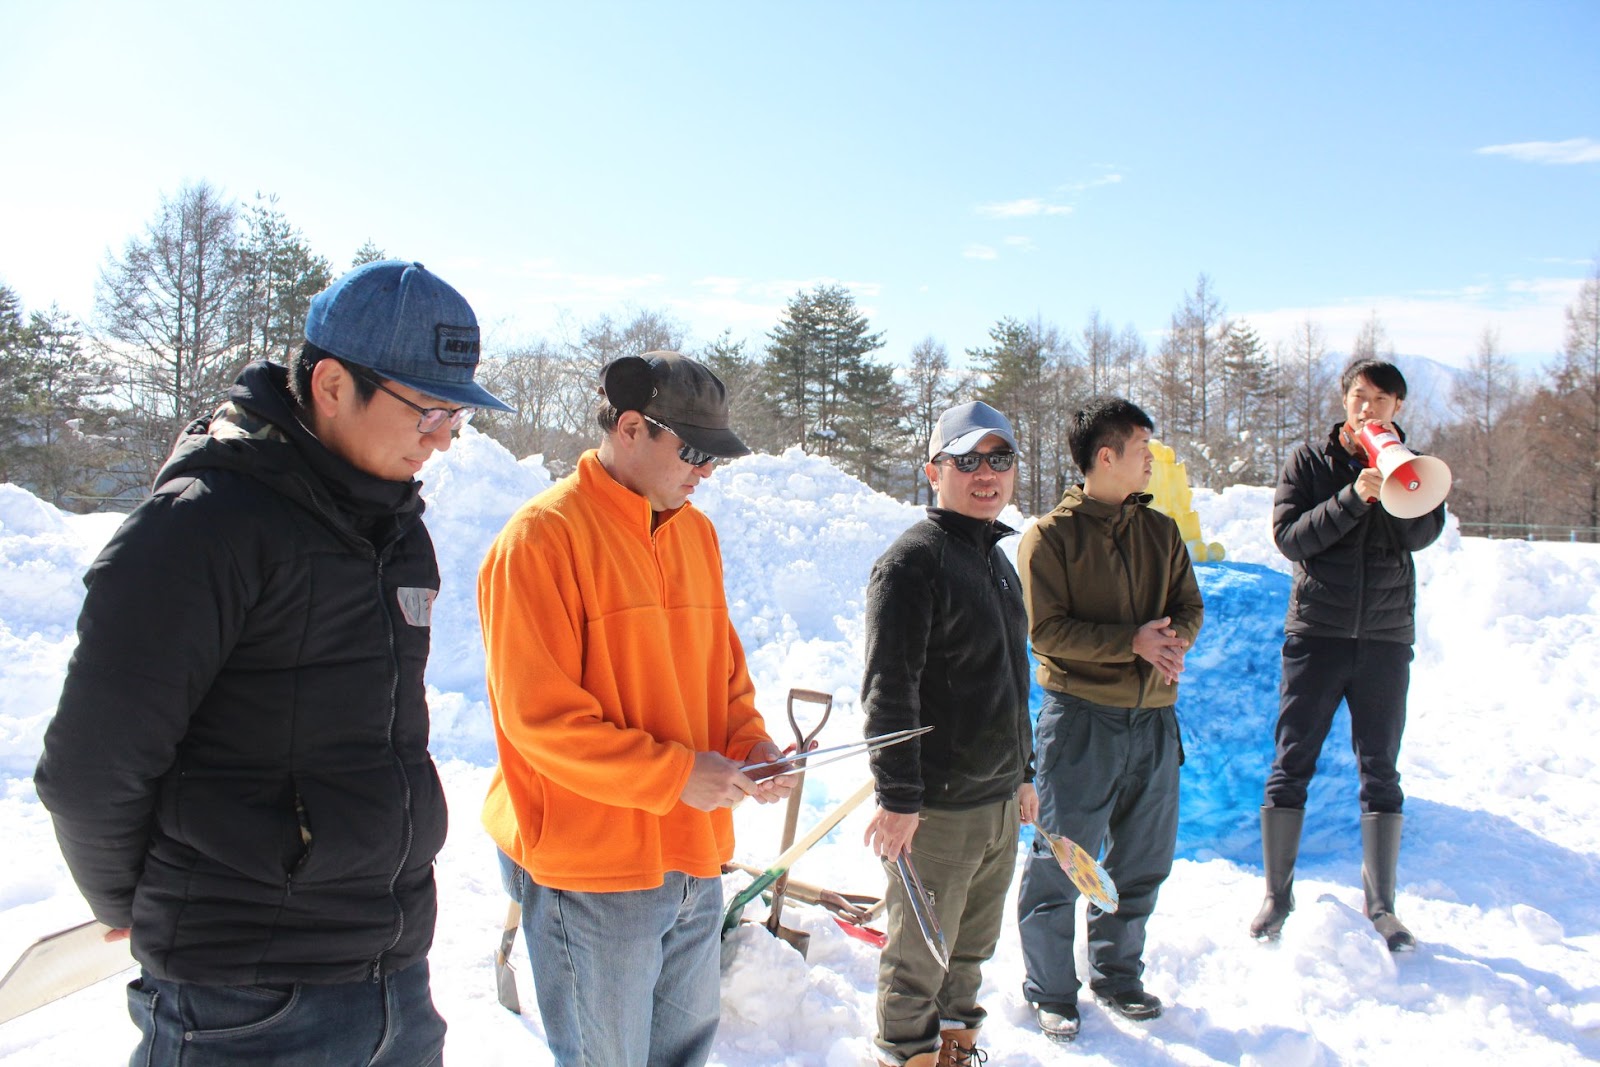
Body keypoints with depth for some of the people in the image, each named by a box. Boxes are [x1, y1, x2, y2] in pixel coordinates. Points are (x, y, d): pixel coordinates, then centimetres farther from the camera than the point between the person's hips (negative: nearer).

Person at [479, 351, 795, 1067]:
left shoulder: (695, 531, 8)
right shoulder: (542, 536, -16)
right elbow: (537, 714, -19)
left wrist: (748, 741, -3)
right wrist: (674, 773, -20)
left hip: (694, 856, 8)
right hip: (591, 870, -7)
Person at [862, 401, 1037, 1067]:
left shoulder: (998, 561, 14)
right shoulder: (912, 561, -15)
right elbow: (888, 691, -20)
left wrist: (1022, 772, 24)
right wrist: (898, 799, -21)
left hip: (998, 799, 8)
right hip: (936, 809, -8)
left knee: (973, 947, 22)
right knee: (919, 958, 8)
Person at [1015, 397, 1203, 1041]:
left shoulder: (1160, 530, 11)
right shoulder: (1050, 536, -6)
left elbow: (1190, 607, 11)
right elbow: (1046, 629, -12)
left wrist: (1174, 641, -12)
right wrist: (1134, 641, -19)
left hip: (1154, 717, 6)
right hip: (1082, 716, -6)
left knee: (1143, 861, 15)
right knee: (1062, 862, 1)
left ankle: (1117, 974, 35)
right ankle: (1051, 992, 19)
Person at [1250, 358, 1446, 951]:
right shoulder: (1309, 460, 3)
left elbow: (1422, 535, -9)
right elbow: (1288, 536, -9)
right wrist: (1353, 497, -19)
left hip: (1386, 637, 2)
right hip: (1317, 632, -2)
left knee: (1381, 773, 7)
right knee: (1291, 765, 0)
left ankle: (1381, 904, 18)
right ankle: (1277, 895, 13)